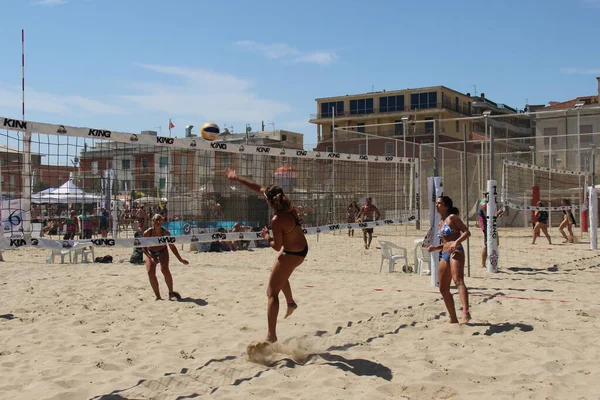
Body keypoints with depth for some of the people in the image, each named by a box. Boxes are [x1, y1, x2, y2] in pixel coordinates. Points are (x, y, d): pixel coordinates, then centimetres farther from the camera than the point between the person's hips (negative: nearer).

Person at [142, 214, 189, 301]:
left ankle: (171, 292, -9)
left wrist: (180, 259, -8)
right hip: (151, 252, 1)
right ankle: (158, 296, -4)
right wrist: (152, 257, -32)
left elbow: (172, 246, -10)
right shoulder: (147, 233, -24)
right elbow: (144, 248, -16)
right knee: (150, 272, -16)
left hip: (163, 251, -1)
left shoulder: (165, 233, -22)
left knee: (164, 269, -25)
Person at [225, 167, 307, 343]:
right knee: (280, 276, 36)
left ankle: (271, 335, -5)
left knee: (272, 293, -3)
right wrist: (237, 178, 7)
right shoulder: (287, 204, -7)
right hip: (302, 248, 9)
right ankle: (291, 303, 53)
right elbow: (259, 188, 2)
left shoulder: (277, 220, -29)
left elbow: (277, 246, -20)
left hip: (291, 254, -9)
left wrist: (266, 237, -2)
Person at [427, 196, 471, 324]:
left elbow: (467, 232, -9)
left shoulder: (452, 217, -1)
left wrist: (456, 242, -24)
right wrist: (435, 247, 13)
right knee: (443, 288, 10)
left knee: (458, 281, -28)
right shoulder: (441, 222, 23)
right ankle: (453, 318, 21)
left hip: (456, 252, -9)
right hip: (445, 255, 9)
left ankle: (466, 312, -44)